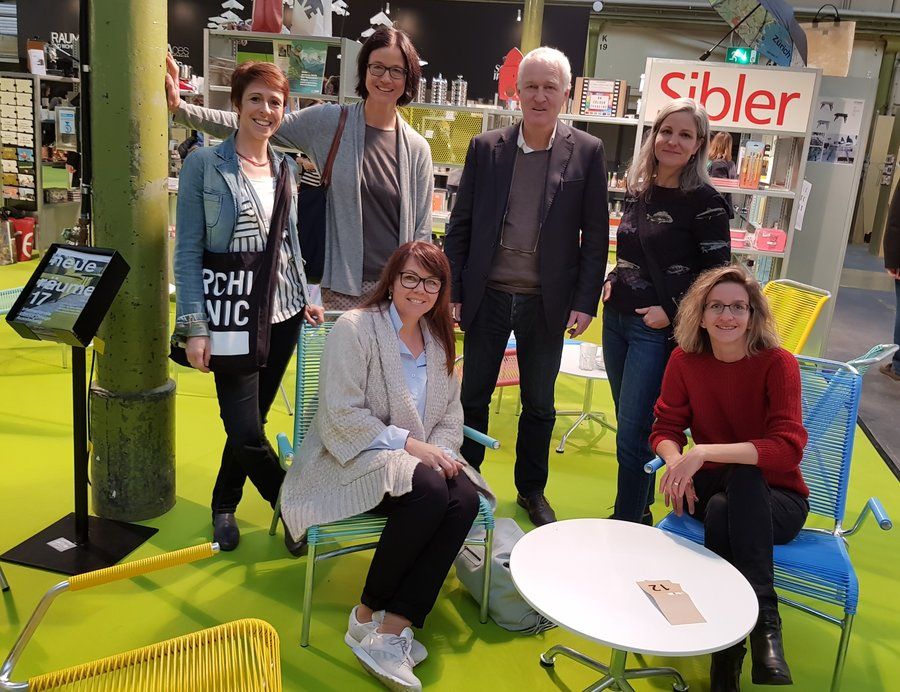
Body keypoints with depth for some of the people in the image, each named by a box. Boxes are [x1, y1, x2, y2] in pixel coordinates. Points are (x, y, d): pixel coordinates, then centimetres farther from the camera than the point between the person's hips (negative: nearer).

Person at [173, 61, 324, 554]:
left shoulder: (285, 167, 9)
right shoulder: (204, 164, -7)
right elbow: (188, 251, -9)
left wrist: (306, 296, 11)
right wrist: (195, 327, -15)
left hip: (283, 310, 5)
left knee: (253, 417, 12)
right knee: (246, 429, -9)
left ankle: (224, 506, 32)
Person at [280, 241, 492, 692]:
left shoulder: (439, 338, 14)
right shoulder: (354, 328, -8)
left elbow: (451, 413, 12)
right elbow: (342, 415, -16)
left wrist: (442, 451, -10)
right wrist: (409, 443, -21)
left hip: (422, 458, 6)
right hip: (351, 459, -6)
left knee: (465, 498, -26)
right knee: (429, 491, -34)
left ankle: (391, 630, -23)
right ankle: (366, 615, -13)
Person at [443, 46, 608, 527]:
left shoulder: (587, 153, -2)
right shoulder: (485, 148, 1)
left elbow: (595, 235, 0)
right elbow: (460, 224, 3)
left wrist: (586, 301, -6)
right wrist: (452, 292, -1)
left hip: (547, 302, 0)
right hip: (487, 296, 1)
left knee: (539, 404, 13)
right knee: (473, 396, 12)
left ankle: (531, 489, 31)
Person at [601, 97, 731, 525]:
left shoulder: (704, 202, -10)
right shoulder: (638, 191, 9)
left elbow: (717, 274, -9)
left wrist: (672, 311, -15)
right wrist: (612, 281, 5)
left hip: (657, 329, -7)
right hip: (616, 319, 7)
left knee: (632, 433, -5)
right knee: (630, 424, 16)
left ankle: (628, 523, 10)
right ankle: (640, 510, 31)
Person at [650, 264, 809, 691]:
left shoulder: (777, 364, -14)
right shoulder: (685, 360, -3)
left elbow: (788, 448, -25)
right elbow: (666, 428, -1)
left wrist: (704, 453, -38)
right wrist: (676, 460, -25)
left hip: (778, 499, -2)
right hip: (715, 487, 2)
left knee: (742, 479, -37)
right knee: (719, 511, -34)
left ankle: (763, 625, -32)